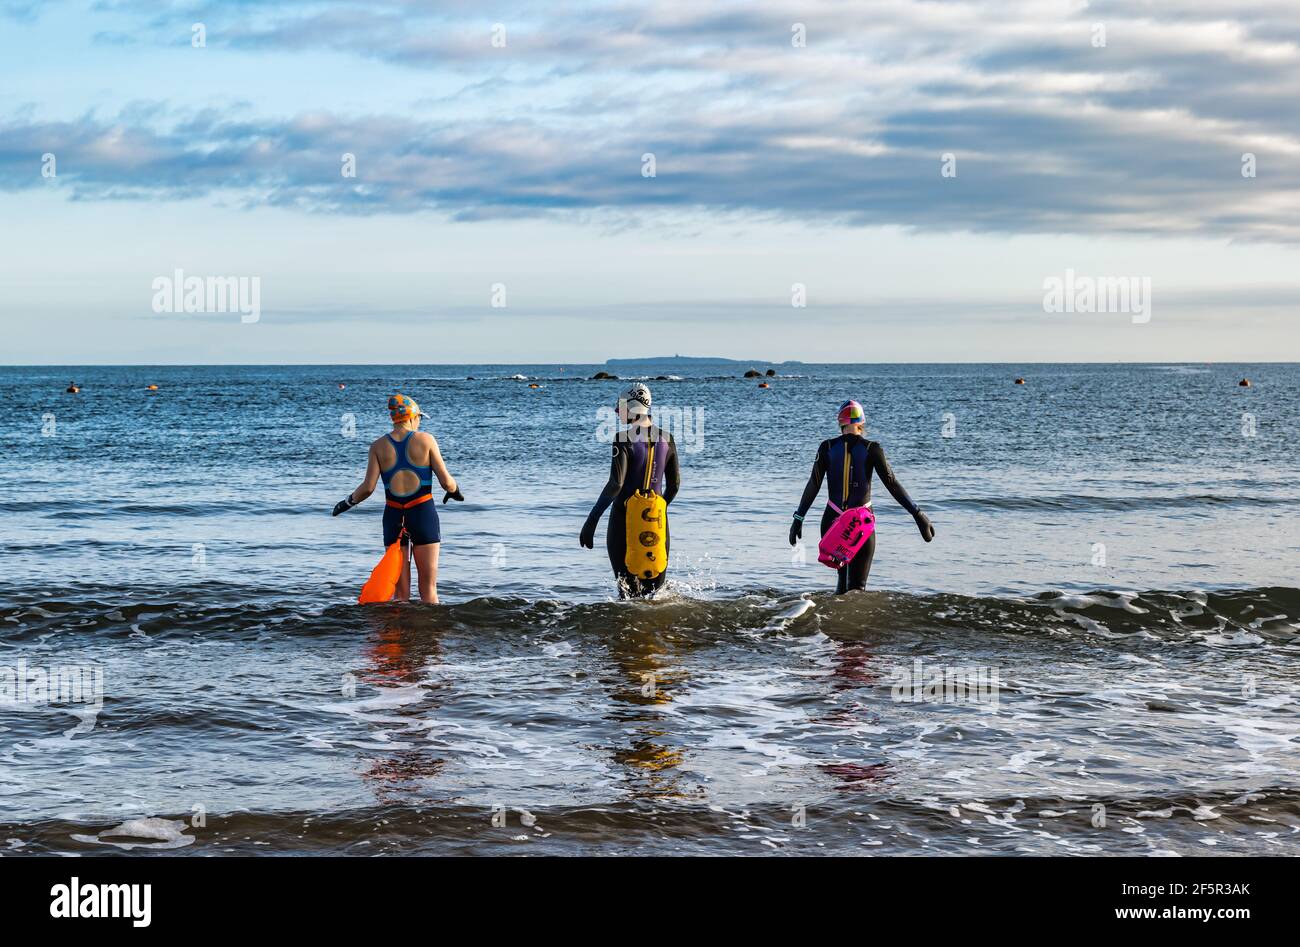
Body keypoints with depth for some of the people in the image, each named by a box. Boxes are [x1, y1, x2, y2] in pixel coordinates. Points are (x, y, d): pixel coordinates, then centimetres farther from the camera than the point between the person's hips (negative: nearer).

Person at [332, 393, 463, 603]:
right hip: (424, 514, -2)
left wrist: (348, 501, 11)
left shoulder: (379, 446, 2)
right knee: (428, 587, 5)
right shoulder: (425, 440, -3)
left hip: (393, 516, 2)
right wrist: (455, 490, 17)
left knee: (401, 590, 9)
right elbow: (447, 482, -5)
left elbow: (368, 488, -7)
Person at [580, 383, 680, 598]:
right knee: (655, 591, 8)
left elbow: (615, 484, -19)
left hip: (624, 518, -4)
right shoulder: (666, 439, 4)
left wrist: (591, 521, -17)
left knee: (628, 589, 3)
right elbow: (674, 484, 10)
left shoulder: (624, 440, -12)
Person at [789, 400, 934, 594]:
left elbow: (813, 485, -3)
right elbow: (892, 484, -8)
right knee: (857, 587, 2)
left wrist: (798, 519, 1)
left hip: (832, 520, 2)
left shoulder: (827, 447, -2)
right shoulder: (871, 449, -6)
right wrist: (917, 514, -4)